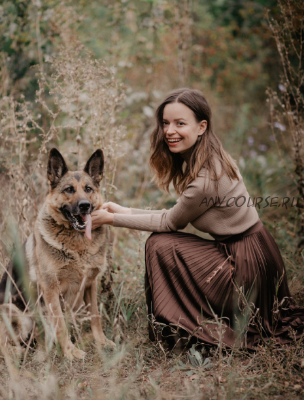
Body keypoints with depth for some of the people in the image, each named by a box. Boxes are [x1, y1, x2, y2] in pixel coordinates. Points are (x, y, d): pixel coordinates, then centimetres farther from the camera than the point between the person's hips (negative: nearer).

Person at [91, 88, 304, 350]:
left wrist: (113, 219, -5)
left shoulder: (207, 178, -25)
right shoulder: (204, 159, 3)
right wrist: (126, 211, 5)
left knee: (160, 244, -11)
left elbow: (170, 223, -12)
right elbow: (177, 215, 7)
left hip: (247, 267, -9)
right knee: (163, 241, 10)